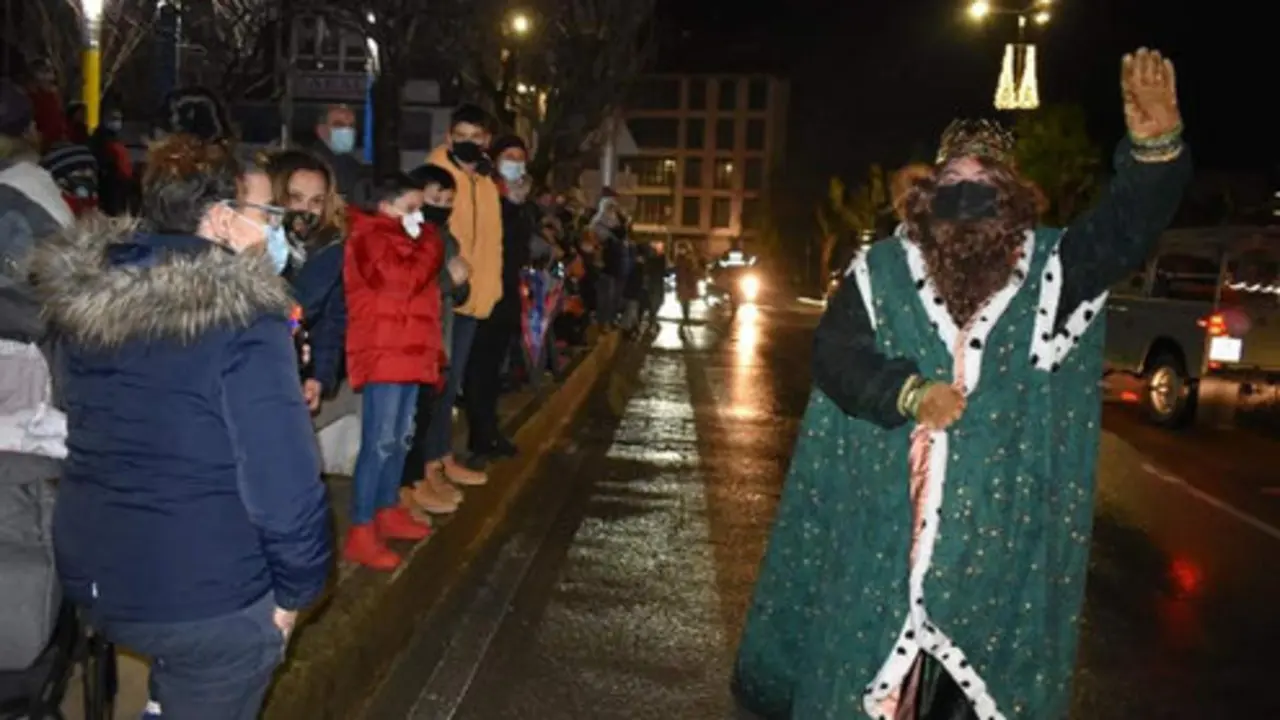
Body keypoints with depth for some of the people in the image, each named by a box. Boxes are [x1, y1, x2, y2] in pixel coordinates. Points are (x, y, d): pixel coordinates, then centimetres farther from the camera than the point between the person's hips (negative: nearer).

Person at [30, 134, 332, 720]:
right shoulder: (242, 317, -22)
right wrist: (295, 588, -10)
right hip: (207, 593, -6)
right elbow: (281, 473, -23)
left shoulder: (82, 294, -2)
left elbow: (94, 428, 12)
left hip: (92, 572, 6)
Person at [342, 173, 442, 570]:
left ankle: (388, 511, 26)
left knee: (400, 438, 15)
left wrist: (431, 350, 21)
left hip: (408, 353, 10)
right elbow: (406, 279, -24)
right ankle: (360, 531, -8)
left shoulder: (400, 239, 22)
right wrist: (430, 242, -10)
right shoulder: (369, 238, -9)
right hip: (382, 355, -10)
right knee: (379, 442, -11)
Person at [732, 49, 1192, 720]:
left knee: (991, 661, 12)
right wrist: (909, 394, -18)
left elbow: (1125, 230, -8)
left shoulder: (1049, 266, 7)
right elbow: (833, 353, -3)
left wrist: (1156, 143, -26)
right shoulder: (882, 269, 4)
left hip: (1000, 522, 1)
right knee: (869, 655, 8)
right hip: (886, 514, -1)